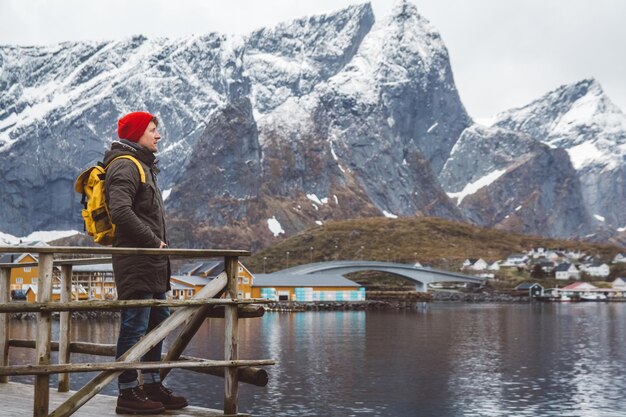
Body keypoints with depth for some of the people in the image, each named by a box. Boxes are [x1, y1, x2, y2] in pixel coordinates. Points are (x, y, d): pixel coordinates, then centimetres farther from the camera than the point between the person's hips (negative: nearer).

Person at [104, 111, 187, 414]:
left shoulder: (144, 166, 22)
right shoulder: (125, 166, -11)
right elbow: (121, 211, -24)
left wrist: (160, 243, 12)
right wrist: (153, 241, -18)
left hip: (152, 262, 11)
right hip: (136, 261, -11)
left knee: (158, 321, 15)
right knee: (134, 325, -8)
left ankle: (152, 385, 24)